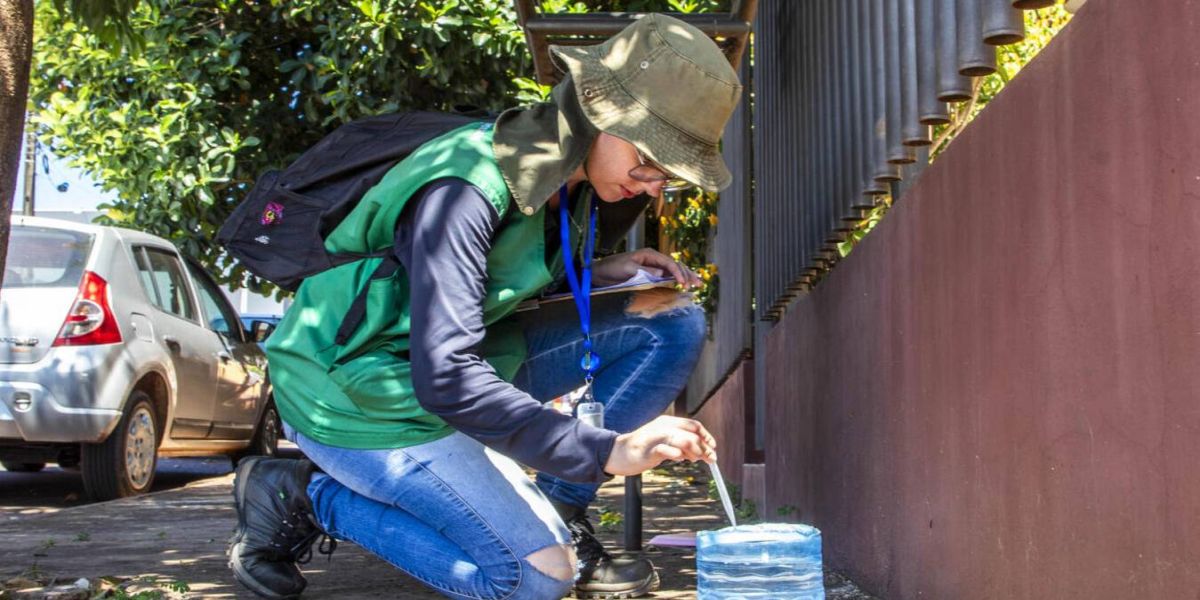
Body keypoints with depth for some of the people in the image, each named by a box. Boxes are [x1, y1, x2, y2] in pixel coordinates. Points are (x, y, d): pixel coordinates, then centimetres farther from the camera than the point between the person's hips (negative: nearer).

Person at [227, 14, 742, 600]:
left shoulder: (568, 176, -2)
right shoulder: (462, 192, -30)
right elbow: (446, 380, -36)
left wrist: (600, 274, -5)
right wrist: (605, 451, -38)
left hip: (465, 360, 8)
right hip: (360, 396, -8)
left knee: (674, 321, -2)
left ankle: (558, 513, 2)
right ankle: (301, 494, -4)